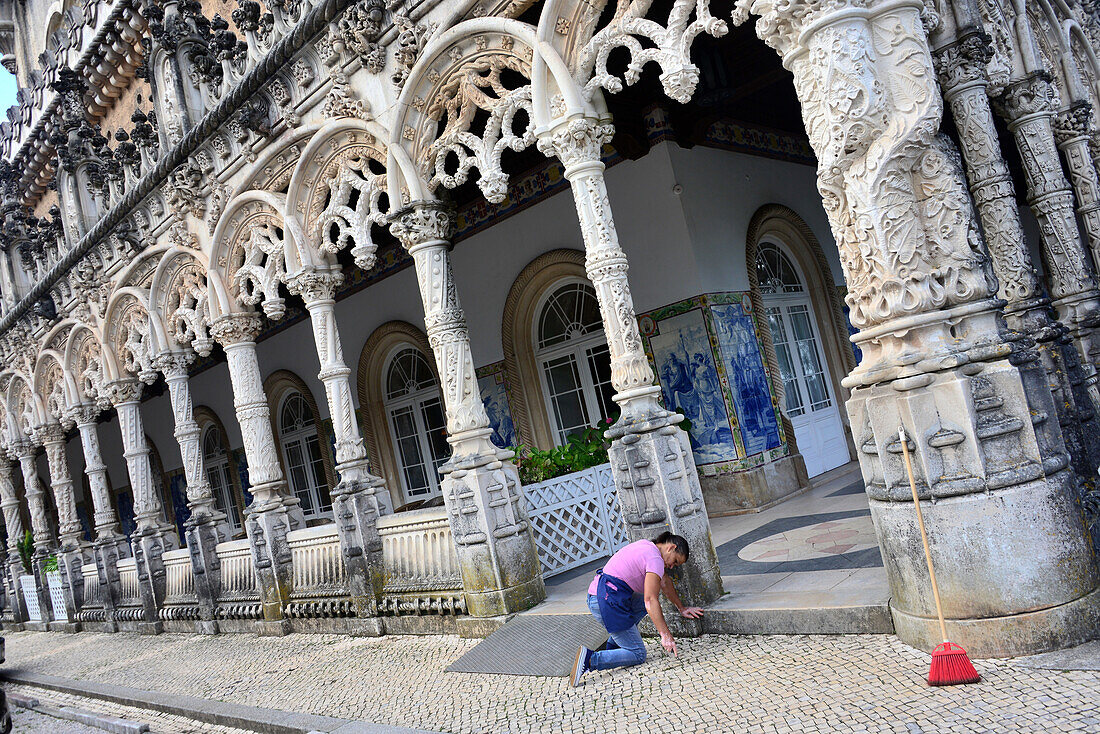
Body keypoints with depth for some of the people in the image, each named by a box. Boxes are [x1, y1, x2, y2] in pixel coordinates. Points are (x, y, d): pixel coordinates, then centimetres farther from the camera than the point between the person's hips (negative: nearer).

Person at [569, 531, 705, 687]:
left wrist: (682, 608, 37)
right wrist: (665, 635, -18)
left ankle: (612, 646, 19)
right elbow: (650, 601, -18)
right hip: (608, 602, -10)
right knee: (638, 655, -3)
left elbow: (664, 582, 30)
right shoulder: (655, 560, -11)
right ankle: (590, 659, -19)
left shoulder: (647, 546, 19)